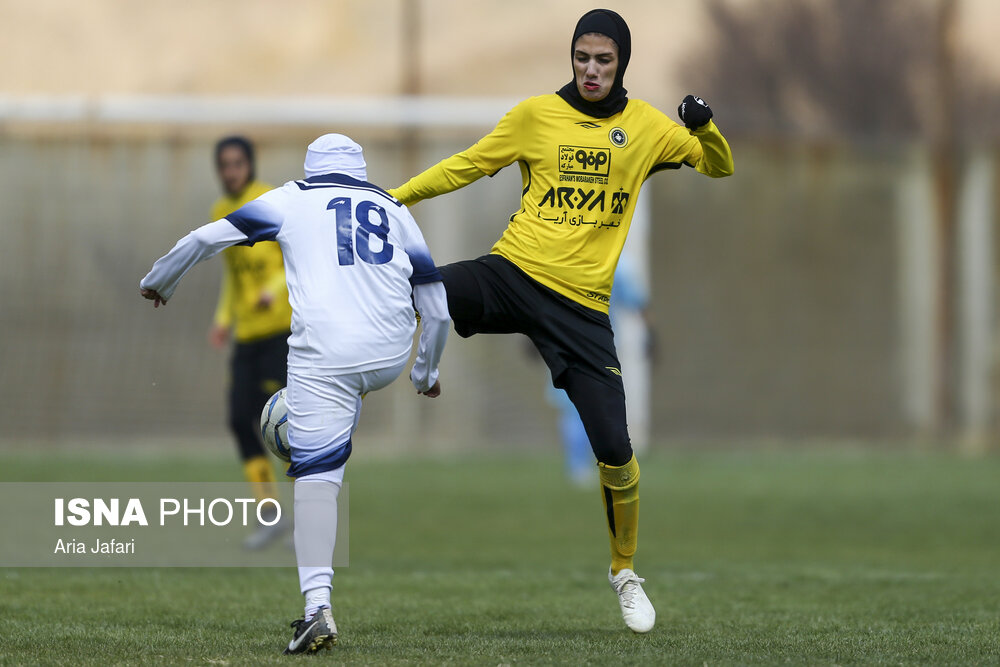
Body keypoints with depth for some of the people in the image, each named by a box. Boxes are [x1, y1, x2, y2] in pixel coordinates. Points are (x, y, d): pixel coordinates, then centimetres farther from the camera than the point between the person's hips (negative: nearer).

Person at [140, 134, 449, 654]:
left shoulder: (290, 202, 15)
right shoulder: (394, 210, 21)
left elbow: (205, 238, 22)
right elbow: (436, 306, 21)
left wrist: (159, 282, 39)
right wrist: (427, 371, 37)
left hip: (325, 353, -4)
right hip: (389, 356, 4)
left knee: (316, 475, -6)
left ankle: (317, 606, -20)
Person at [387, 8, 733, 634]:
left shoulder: (645, 126, 7)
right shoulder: (536, 114, 5)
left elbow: (720, 168, 15)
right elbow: (467, 165, 12)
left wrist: (704, 126, -7)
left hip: (583, 304, 0)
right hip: (513, 272, 0)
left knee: (616, 450, -5)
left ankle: (625, 572, 19)